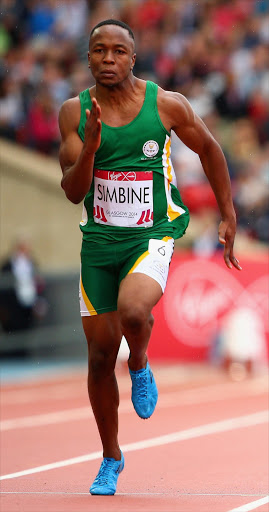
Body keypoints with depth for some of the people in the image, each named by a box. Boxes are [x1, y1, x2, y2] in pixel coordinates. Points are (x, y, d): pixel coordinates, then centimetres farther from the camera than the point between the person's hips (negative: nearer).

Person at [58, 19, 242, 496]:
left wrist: (228, 217, 11)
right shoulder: (75, 112, -3)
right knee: (100, 354, 6)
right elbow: (73, 192, -7)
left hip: (153, 234, -3)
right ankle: (111, 459, 26)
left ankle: (140, 367, 4)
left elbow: (209, 149, 9)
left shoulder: (166, 105, -8)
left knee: (133, 311, -33)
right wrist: (90, 146, -25)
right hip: (99, 240, 3)